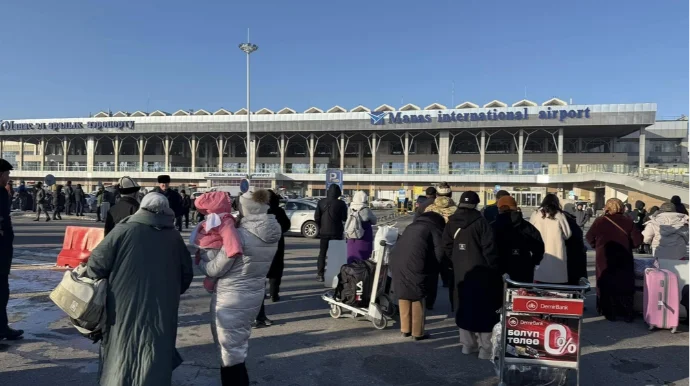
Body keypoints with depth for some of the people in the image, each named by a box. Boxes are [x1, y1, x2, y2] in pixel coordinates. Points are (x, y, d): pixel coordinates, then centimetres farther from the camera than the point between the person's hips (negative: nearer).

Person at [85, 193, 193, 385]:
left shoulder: (123, 230, -5)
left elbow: (96, 264, -6)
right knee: (155, 365, 13)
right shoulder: (174, 237, 4)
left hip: (125, 310, -1)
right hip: (162, 311, 2)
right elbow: (187, 274, 10)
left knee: (120, 360, 15)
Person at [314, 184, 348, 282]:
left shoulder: (321, 202, -1)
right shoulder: (341, 204, -8)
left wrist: (321, 227, 12)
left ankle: (320, 274, 8)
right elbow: (344, 218, -5)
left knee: (322, 253, 9)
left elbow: (316, 217, -1)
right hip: (336, 232, -2)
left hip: (324, 231, 2)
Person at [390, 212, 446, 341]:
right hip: (414, 266, -6)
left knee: (403, 297, 18)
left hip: (397, 263, 6)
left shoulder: (412, 226, 26)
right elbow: (439, 253, -2)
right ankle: (418, 333, 15)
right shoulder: (434, 230, 7)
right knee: (418, 299, 8)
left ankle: (405, 329, 28)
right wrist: (431, 273, 10)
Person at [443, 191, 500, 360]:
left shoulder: (451, 222, 2)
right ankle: (485, 348, 6)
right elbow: (489, 248, -15)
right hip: (480, 271, -5)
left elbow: (447, 247, 4)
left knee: (464, 306, 14)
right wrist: (493, 268, -4)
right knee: (483, 307, 3)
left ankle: (468, 344, 22)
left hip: (460, 271, 5)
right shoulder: (480, 221, -14)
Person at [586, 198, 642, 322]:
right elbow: (638, 240, -7)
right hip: (624, 260, 1)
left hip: (604, 259, -1)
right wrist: (627, 245, 11)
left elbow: (590, 238, -3)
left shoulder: (600, 221, -7)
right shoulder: (628, 221, -4)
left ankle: (609, 313, 10)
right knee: (625, 286, 10)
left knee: (606, 285, 9)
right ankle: (627, 314, 12)